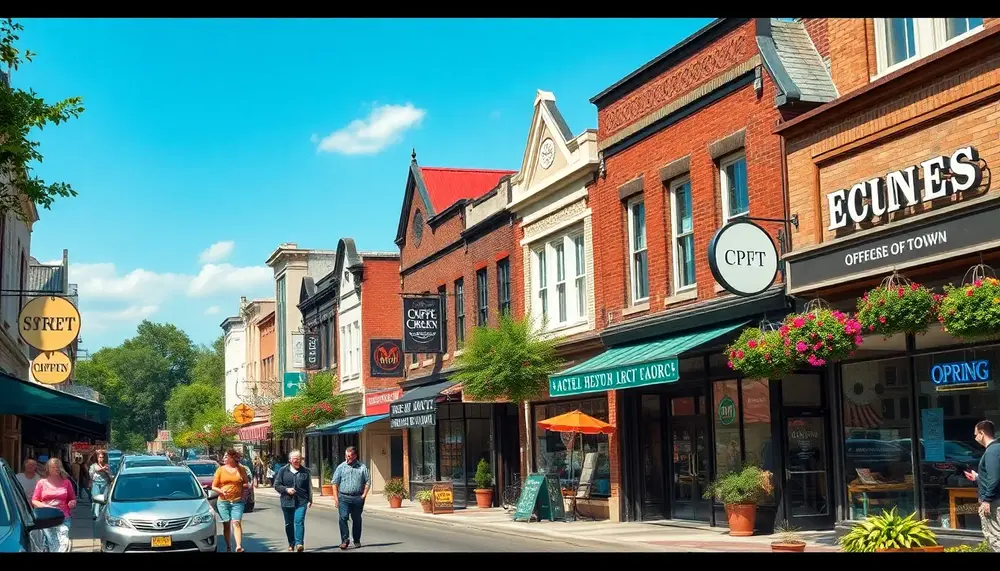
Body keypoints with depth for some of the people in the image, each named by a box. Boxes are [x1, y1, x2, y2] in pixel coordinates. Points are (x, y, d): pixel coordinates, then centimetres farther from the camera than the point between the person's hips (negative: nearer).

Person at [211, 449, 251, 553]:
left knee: (236, 523, -14)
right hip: (223, 502, 1)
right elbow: (214, 486, 7)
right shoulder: (221, 469, 7)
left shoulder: (241, 470, 7)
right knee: (226, 524, 2)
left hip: (237, 502, -1)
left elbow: (247, 483, 18)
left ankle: (239, 546, -24)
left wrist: (246, 486, -4)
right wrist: (221, 491, -11)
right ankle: (228, 547, 12)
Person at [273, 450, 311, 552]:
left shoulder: (305, 471, 7)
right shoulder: (283, 470, 3)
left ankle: (299, 543, -17)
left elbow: (309, 487, 13)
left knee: (299, 521, -15)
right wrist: (286, 489, -12)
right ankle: (291, 544, 22)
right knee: (289, 524, 9)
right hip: (287, 501, 1)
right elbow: (276, 485, 4)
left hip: (301, 501, -1)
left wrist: (310, 499, 11)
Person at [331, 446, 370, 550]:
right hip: (344, 497, -1)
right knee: (343, 518, -14)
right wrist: (336, 498, -2)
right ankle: (345, 540, -13)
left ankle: (357, 541, 19)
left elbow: (368, 482, 8)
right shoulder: (341, 467, 5)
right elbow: (335, 483, 5)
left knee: (357, 519, 8)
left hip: (358, 498, 1)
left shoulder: (362, 467, 6)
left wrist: (364, 495, -2)